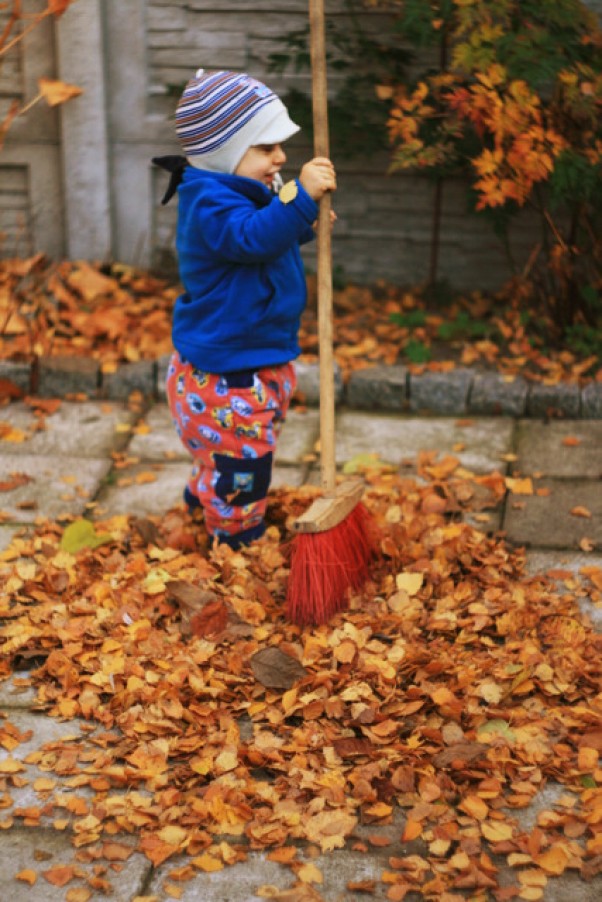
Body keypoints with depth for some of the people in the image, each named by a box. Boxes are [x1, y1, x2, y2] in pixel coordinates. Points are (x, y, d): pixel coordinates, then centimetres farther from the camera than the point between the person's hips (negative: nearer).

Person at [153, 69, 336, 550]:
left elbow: (273, 238, 24)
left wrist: (305, 225, 7)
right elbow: (253, 237, -44)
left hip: (261, 360, 11)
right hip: (224, 376, -11)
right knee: (242, 458, 2)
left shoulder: (249, 192, 6)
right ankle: (238, 534, 22)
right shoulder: (210, 203, -27)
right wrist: (300, 195, -51)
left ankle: (204, 493, 55)